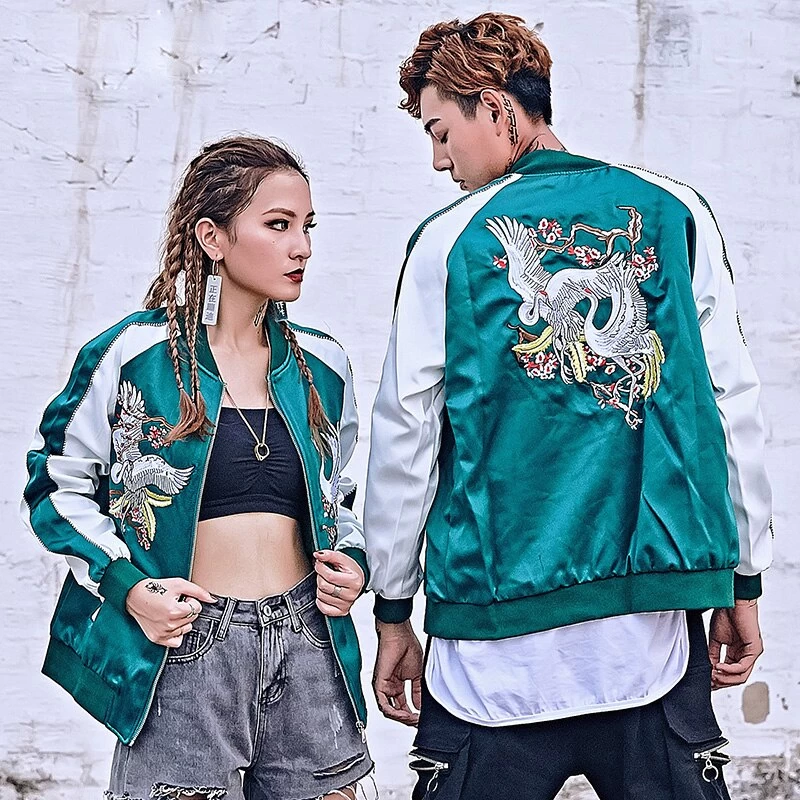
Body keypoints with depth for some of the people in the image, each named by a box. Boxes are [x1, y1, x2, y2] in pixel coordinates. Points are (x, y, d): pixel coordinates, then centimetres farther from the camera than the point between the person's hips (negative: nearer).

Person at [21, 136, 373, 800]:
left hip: (307, 644, 4)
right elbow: (56, 484, 2)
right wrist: (126, 584, -10)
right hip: (182, 652, -4)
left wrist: (353, 561, 4)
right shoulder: (131, 355, -5)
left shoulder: (322, 366, 9)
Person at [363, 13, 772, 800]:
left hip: (498, 644, -1)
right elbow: (731, 400, 4)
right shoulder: (676, 211, 4)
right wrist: (744, 584, 12)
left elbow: (406, 432, 0)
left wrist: (392, 614, 9)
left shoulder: (450, 239, -1)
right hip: (658, 625, 2)